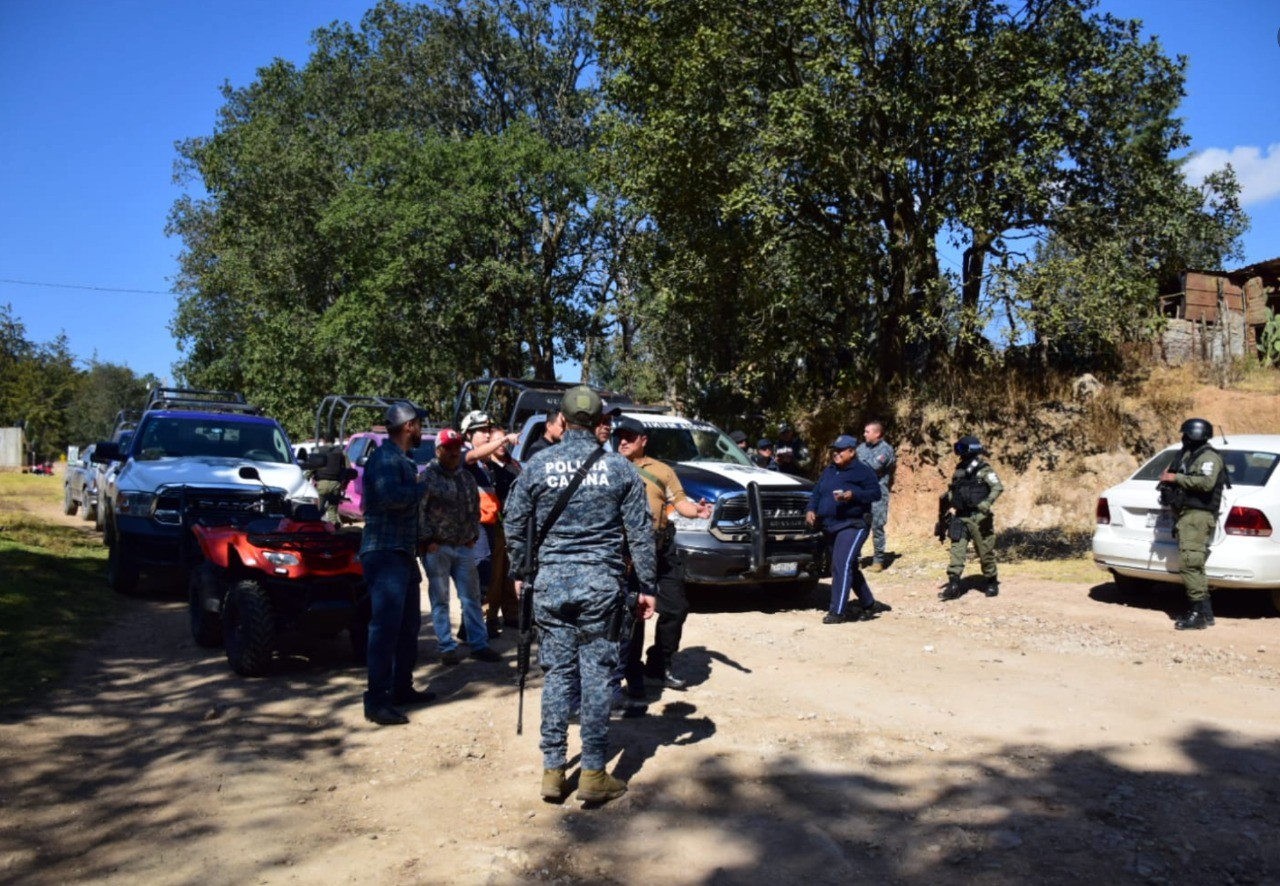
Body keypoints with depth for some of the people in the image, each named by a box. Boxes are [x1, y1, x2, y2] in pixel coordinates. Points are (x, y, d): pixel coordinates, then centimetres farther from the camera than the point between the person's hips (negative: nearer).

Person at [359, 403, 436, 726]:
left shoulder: (402, 460, 17)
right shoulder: (384, 458, -14)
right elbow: (390, 496, -30)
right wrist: (422, 487, -15)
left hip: (402, 553, 10)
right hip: (384, 554, -10)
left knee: (409, 625, 16)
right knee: (386, 628, -10)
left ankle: (402, 688, 26)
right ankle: (377, 701, -6)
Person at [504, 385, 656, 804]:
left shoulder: (536, 465, 1)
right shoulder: (620, 468, -1)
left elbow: (516, 525, 7)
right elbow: (640, 532, 1)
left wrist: (521, 574, 19)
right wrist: (646, 587, 8)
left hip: (551, 581, 1)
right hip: (602, 582, -1)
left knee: (556, 674, 9)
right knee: (596, 675, 5)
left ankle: (552, 769, 15)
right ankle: (594, 773, 10)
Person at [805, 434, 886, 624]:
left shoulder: (862, 471, -5)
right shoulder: (828, 471, 16)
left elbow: (876, 493, -11)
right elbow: (816, 493, 16)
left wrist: (853, 495, -25)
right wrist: (810, 509, -2)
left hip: (853, 525, -8)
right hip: (830, 527, 8)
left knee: (841, 565, -19)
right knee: (850, 568, 16)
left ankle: (837, 611, -17)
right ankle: (869, 604, 31)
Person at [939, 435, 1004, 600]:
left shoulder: (983, 470, -6)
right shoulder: (959, 470, 13)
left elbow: (998, 487, -17)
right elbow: (952, 492, 23)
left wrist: (987, 502, -30)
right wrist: (946, 498, 5)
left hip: (978, 517, -5)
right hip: (961, 517, 5)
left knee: (985, 551, 5)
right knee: (956, 549, -5)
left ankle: (992, 582, 22)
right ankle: (953, 584, -6)